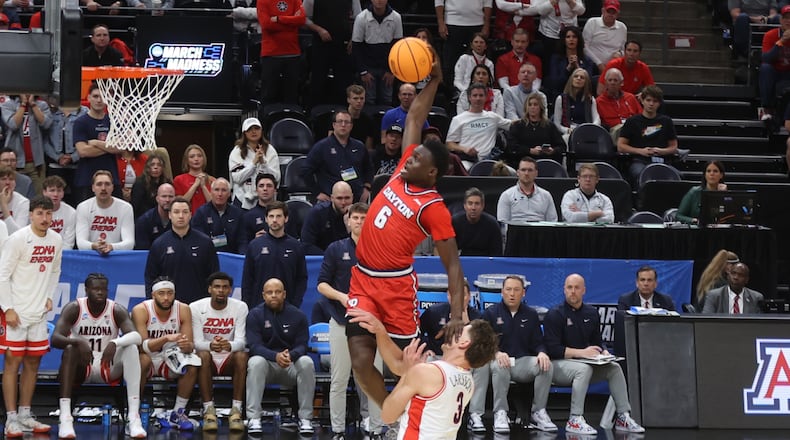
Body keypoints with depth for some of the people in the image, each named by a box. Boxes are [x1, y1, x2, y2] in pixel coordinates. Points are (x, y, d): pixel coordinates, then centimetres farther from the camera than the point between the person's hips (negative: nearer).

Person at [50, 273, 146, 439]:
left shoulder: (117, 311, -7)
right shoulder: (73, 309, -9)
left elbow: (136, 336, -23)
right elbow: (55, 339, -22)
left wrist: (115, 343, -44)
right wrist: (78, 341, -42)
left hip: (108, 368, 1)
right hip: (81, 369, -1)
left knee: (131, 348, -26)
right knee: (70, 350, -33)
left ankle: (134, 417, -34)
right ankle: (65, 418, -40)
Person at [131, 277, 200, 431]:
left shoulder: (183, 310, -9)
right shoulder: (140, 310, -17)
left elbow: (190, 344, -10)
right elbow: (142, 345, -25)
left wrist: (188, 346, -36)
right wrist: (166, 338, -42)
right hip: (148, 359, -3)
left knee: (192, 366, -26)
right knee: (143, 360, -36)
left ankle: (178, 413, -9)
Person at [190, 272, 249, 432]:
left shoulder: (240, 307, -7)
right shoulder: (196, 308, -8)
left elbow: (241, 341, -15)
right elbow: (197, 342, -14)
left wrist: (229, 346, -41)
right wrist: (210, 346, -40)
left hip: (230, 359, 1)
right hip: (209, 359, -1)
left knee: (242, 356, -32)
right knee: (203, 355, -35)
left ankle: (236, 411, -30)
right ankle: (209, 411, -32)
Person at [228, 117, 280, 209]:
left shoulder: (270, 150, 5)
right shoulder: (237, 151, 2)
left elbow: (276, 178, -2)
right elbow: (236, 178, -9)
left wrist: (263, 163, -16)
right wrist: (254, 163, -16)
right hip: (243, 201, -1)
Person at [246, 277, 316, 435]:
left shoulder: (297, 315, 2)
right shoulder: (255, 314, -2)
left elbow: (302, 345, -5)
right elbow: (254, 346, -13)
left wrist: (291, 355, -31)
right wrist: (276, 356, -33)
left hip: (291, 365, 1)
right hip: (266, 363, -1)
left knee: (306, 362, -31)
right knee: (256, 362, -35)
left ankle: (305, 418, -26)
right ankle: (253, 419, -36)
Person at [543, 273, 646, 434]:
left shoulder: (591, 313, 12)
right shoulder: (554, 315, -7)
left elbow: (597, 341, 18)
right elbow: (553, 348, -16)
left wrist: (604, 352, -6)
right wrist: (581, 352, -23)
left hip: (586, 362, 6)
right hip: (559, 364, -6)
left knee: (615, 368, -15)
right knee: (584, 369, -37)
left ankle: (623, 417, -12)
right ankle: (575, 420, -37)